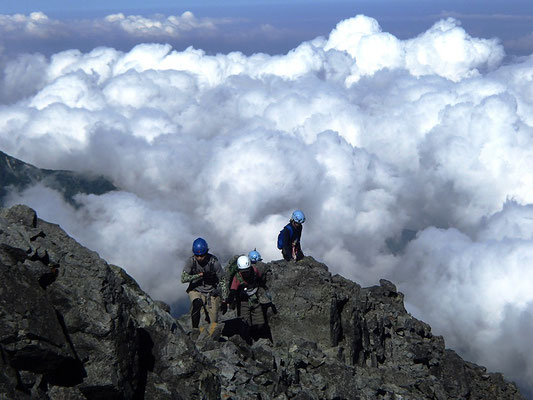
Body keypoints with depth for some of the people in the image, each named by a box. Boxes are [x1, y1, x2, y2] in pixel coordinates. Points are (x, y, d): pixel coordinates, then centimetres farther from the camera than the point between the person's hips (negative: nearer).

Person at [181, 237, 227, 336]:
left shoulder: (214, 262, -18)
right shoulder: (191, 261, -16)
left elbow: (222, 281, -9)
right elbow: (183, 279, -23)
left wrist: (224, 298, -12)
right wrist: (200, 275, -30)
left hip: (211, 293, 0)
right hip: (196, 291, 0)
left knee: (213, 322, 0)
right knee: (197, 303, -35)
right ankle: (195, 329, -21)